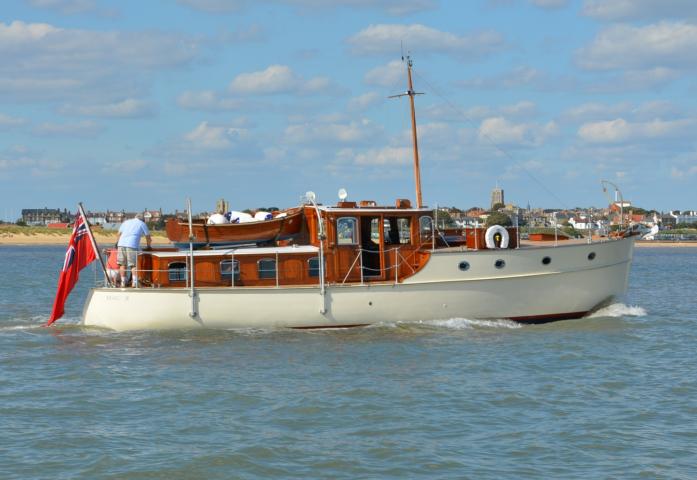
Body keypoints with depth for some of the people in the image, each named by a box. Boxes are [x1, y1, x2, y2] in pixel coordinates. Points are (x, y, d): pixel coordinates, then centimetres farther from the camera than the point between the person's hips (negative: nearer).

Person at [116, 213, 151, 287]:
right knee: (133, 265, -4)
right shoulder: (142, 224, 18)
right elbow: (148, 237, 22)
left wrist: (117, 243, 41)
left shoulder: (126, 222, 28)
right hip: (132, 245, -3)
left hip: (121, 244, 3)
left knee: (122, 264, 7)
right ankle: (135, 283, -15)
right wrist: (148, 246, 37)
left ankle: (123, 283, 6)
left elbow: (119, 234, 28)